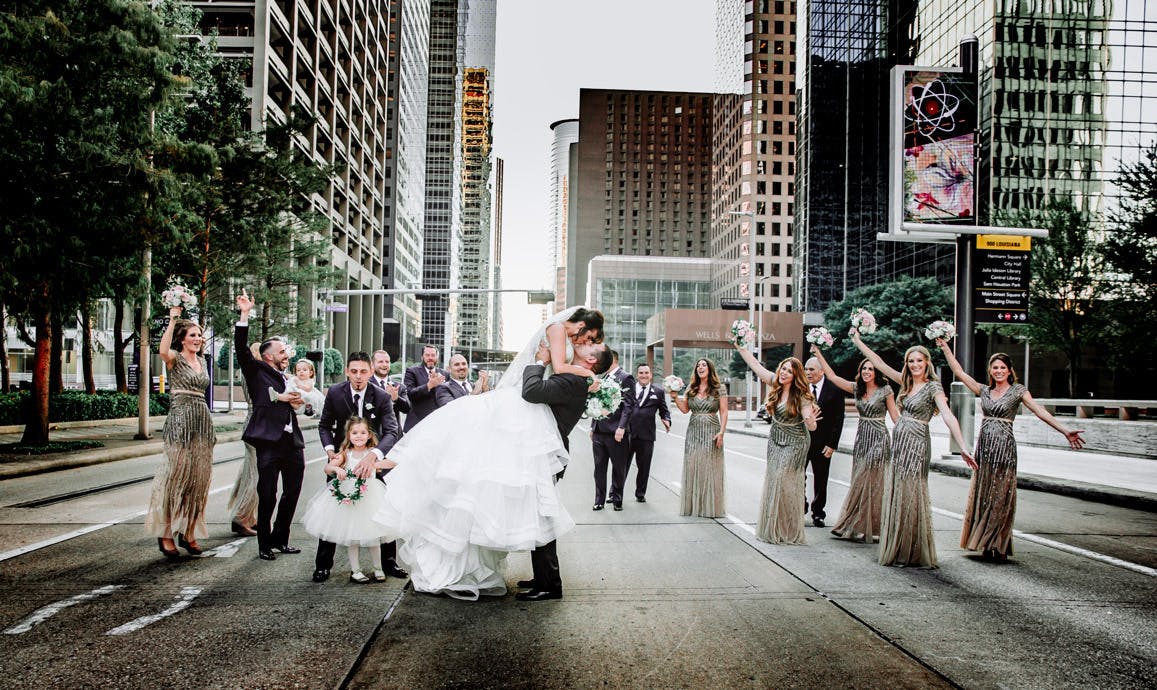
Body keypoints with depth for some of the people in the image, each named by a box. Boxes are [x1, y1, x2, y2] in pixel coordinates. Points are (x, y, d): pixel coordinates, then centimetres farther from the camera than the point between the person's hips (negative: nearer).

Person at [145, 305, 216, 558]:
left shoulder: (202, 361, 17)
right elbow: (163, 351, -28)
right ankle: (166, 533, 3)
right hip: (180, 419, -7)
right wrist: (172, 320, -25)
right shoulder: (175, 358, -3)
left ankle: (188, 532, 15)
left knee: (199, 477, 7)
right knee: (176, 475, -5)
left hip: (203, 420, 7)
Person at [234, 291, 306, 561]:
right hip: (269, 441, -6)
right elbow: (241, 349, -10)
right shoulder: (257, 372, 3)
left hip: (293, 443, 6)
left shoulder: (290, 379, 20)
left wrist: (296, 402, 2)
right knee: (267, 495, -1)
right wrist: (244, 315, -15)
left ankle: (280, 539, 26)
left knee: (292, 493, 12)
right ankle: (264, 544, 10)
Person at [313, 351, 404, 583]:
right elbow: (324, 425, 0)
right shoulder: (334, 393, -14)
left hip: (374, 458, 0)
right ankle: (323, 565, 10)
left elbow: (391, 432, -29)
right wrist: (330, 450, -19)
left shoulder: (382, 397, -19)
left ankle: (388, 562, 20)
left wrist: (372, 456, -46)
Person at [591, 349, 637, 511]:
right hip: (599, 431, 7)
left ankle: (616, 498, 16)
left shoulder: (625, 378, -7)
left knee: (619, 468, 5)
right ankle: (600, 500, 14)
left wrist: (621, 427, -20)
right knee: (599, 467, 8)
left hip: (615, 432, -7)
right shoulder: (603, 379, 16)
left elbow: (629, 405, -13)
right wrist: (593, 426, 18)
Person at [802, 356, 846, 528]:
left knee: (820, 480, 9)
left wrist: (832, 444, -9)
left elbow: (838, 419, -5)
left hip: (822, 444, -1)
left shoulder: (834, 390, -5)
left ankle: (818, 513, 22)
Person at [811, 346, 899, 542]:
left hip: (878, 438, -5)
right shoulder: (856, 388, 7)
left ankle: (874, 528, 4)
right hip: (861, 437, 5)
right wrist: (818, 354, 3)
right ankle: (860, 525, 12)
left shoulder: (885, 390, -4)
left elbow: (894, 415, -1)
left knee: (873, 482, -4)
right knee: (859, 482, 5)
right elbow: (832, 376, 7)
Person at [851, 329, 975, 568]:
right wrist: (858, 341, 19)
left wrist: (962, 448, -31)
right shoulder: (906, 382, 12)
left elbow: (949, 417, -20)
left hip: (916, 444, -7)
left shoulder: (933, 387, -8)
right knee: (895, 497, 9)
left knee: (911, 498, -4)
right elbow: (879, 363, 18)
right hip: (899, 443, 7)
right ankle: (896, 550, 17)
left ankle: (915, 554, 5)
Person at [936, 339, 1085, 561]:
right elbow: (959, 372, 12)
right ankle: (985, 543, 13)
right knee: (982, 495, 5)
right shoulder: (984, 390, 12)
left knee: (1000, 498, -1)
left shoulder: (1018, 390, 2)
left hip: (1004, 445, -4)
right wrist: (945, 348, 10)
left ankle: (999, 547, 6)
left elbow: (1039, 411, -7)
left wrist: (1065, 431, -17)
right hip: (984, 445, 4)